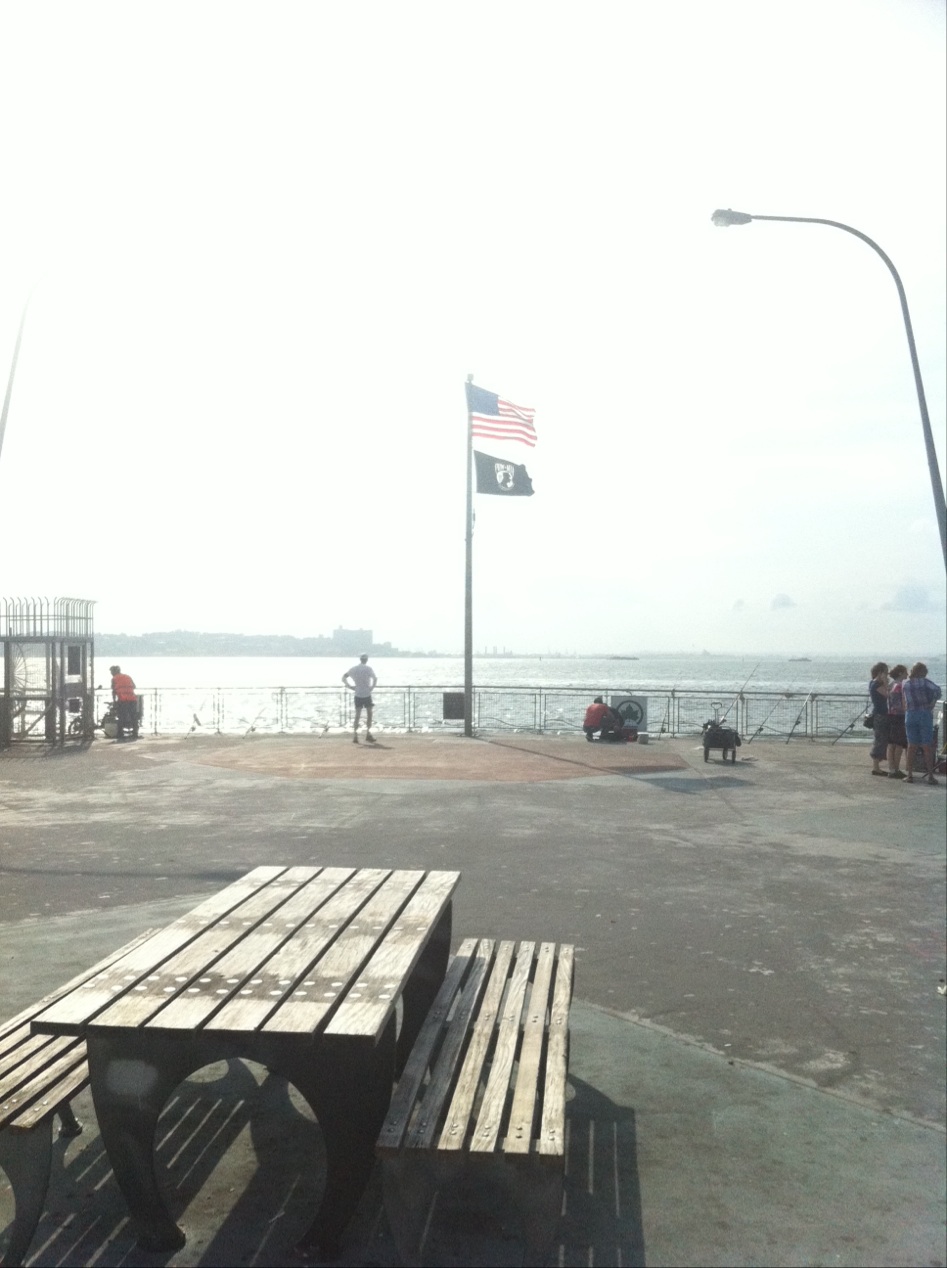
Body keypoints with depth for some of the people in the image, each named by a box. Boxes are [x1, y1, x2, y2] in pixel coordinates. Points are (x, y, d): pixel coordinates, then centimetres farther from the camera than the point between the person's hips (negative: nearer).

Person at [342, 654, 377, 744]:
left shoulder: (354, 668, 7)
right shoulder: (368, 668, -3)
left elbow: (344, 677, 4)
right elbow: (375, 678, -18)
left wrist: (349, 686, 2)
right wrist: (372, 687, -9)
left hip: (357, 695, 3)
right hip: (367, 694, -3)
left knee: (357, 715, 5)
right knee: (369, 713, 10)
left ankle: (355, 735, -3)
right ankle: (368, 733, 7)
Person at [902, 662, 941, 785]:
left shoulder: (905, 683, 4)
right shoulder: (924, 682, -7)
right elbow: (937, 690, -20)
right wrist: (933, 702, -4)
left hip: (910, 714, 3)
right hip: (925, 714, -3)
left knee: (911, 746, 7)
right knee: (927, 746, 1)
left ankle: (910, 775, 6)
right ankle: (930, 776, 0)